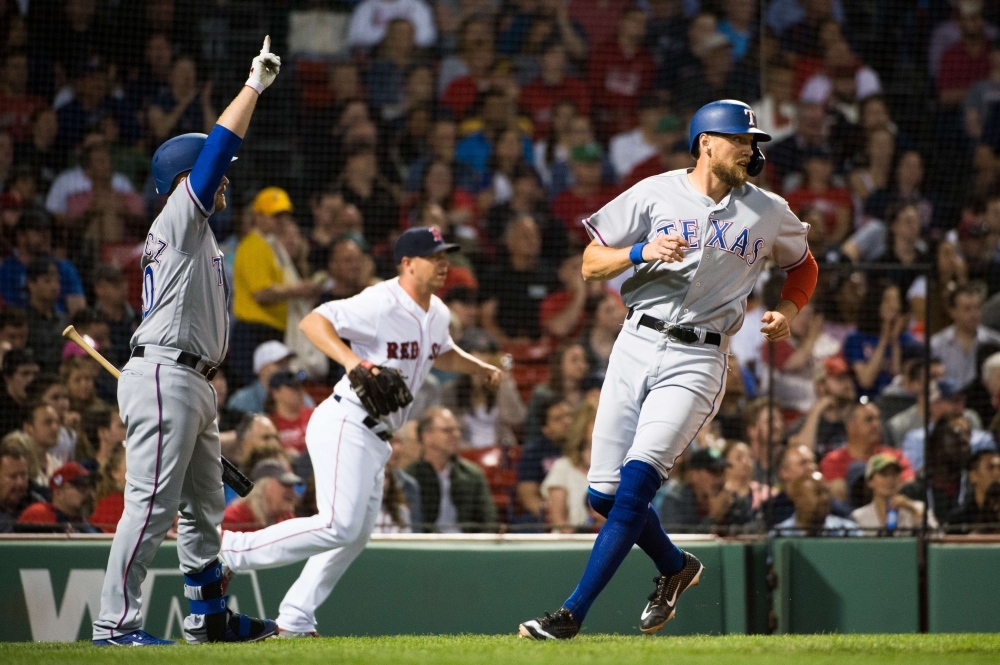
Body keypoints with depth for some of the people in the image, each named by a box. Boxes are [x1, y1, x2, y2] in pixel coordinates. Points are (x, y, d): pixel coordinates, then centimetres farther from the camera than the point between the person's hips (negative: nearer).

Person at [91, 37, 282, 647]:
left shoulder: (195, 236, 22)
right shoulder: (178, 219, -5)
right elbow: (219, 147, -14)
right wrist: (255, 84, -10)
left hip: (193, 384, 11)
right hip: (163, 376, -11)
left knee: (205, 508, 15)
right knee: (151, 504, -13)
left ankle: (209, 618, 22)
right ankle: (115, 624, -15)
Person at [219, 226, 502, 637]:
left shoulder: (436, 314, 10)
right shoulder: (381, 304, -18)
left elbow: (441, 353, 32)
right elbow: (312, 322, -24)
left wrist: (481, 369, 16)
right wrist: (351, 360, -38)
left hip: (375, 440, 10)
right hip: (345, 427, -10)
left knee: (357, 534, 12)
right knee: (339, 526, -19)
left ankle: (294, 620, 15)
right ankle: (231, 549, -11)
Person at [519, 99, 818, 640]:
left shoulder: (769, 213, 5)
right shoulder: (655, 194, 2)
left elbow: (803, 265, 23)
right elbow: (590, 265, 3)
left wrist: (787, 312, 3)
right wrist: (642, 252, -15)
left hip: (698, 359, -2)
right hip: (636, 345, 2)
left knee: (637, 480, -18)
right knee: (605, 493, 2)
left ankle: (570, 616, -18)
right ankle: (675, 566, 31)